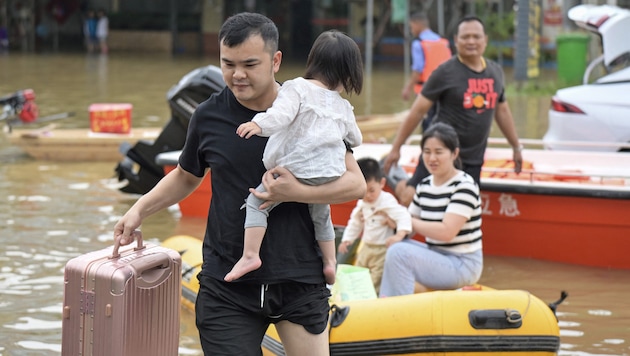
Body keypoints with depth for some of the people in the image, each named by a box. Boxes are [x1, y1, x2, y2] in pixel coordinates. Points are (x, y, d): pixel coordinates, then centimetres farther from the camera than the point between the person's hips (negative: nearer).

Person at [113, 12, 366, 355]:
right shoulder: (208, 116, 2)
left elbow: (356, 183, -3)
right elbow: (186, 177, 21)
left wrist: (298, 192, -18)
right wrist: (140, 209, 8)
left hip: (299, 280, -1)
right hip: (227, 285, 1)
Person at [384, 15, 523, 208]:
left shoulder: (495, 72, 9)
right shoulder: (446, 72, -7)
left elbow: (502, 110, 22)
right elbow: (418, 110, -6)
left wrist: (516, 147, 25)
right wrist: (395, 148, -6)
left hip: (473, 160, 5)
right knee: (411, 199, -15)